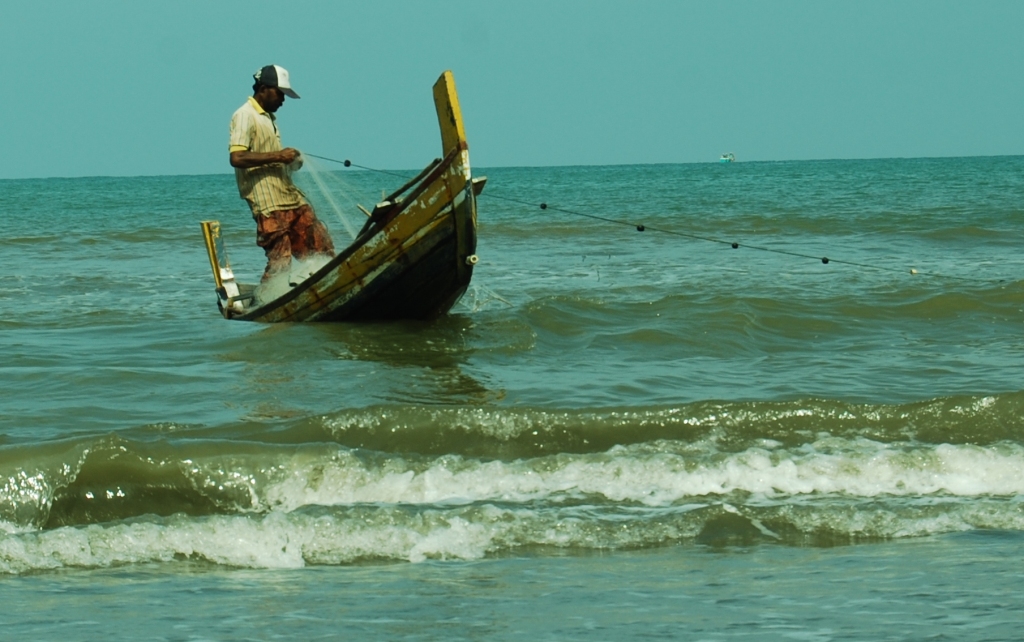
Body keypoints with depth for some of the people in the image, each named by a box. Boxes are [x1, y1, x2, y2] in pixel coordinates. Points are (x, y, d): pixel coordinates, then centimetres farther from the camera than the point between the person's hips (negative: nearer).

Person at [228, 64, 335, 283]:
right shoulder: (245, 116, -8)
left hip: (291, 198, 9)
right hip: (269, 205, -9)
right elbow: (236, 157, -21)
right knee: (279, 264, -11)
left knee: (322, 249, 6)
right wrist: (277, 156, -20)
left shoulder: (269, 117, 20)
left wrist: (289, 162, 8)